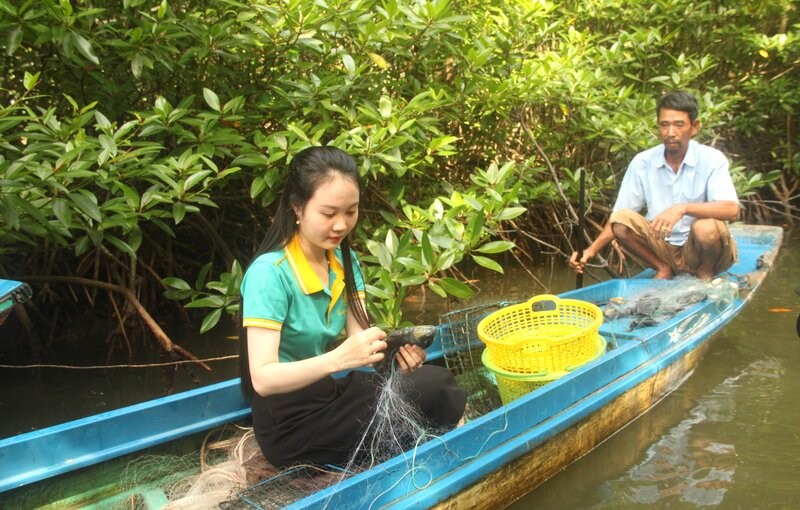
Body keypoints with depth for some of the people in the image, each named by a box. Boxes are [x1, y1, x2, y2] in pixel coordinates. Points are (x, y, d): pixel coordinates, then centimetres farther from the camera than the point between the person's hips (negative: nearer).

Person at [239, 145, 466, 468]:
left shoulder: (345, 261, 3)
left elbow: (357, 336, -6)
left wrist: (394, 352, -28)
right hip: (291, 422, -6)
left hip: (336, 393, 7)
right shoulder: (269, 273, -19)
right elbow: (262, 378, -25)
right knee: (431, 389, -20)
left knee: (432, 380, -17)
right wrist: (338, 359, -39)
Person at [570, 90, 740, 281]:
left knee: (705, 228, -34)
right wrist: (592, 249, -17)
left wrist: (684, 208, -39)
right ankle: (662, 269, 1)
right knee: (621, 219, -19)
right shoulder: (642, 162, -3)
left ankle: (705, 273, -2)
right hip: (663, 247, 3)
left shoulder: (711, 159, -11)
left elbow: (732, 210, -25)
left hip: (702, 251, -2)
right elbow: (617, 219, -2)